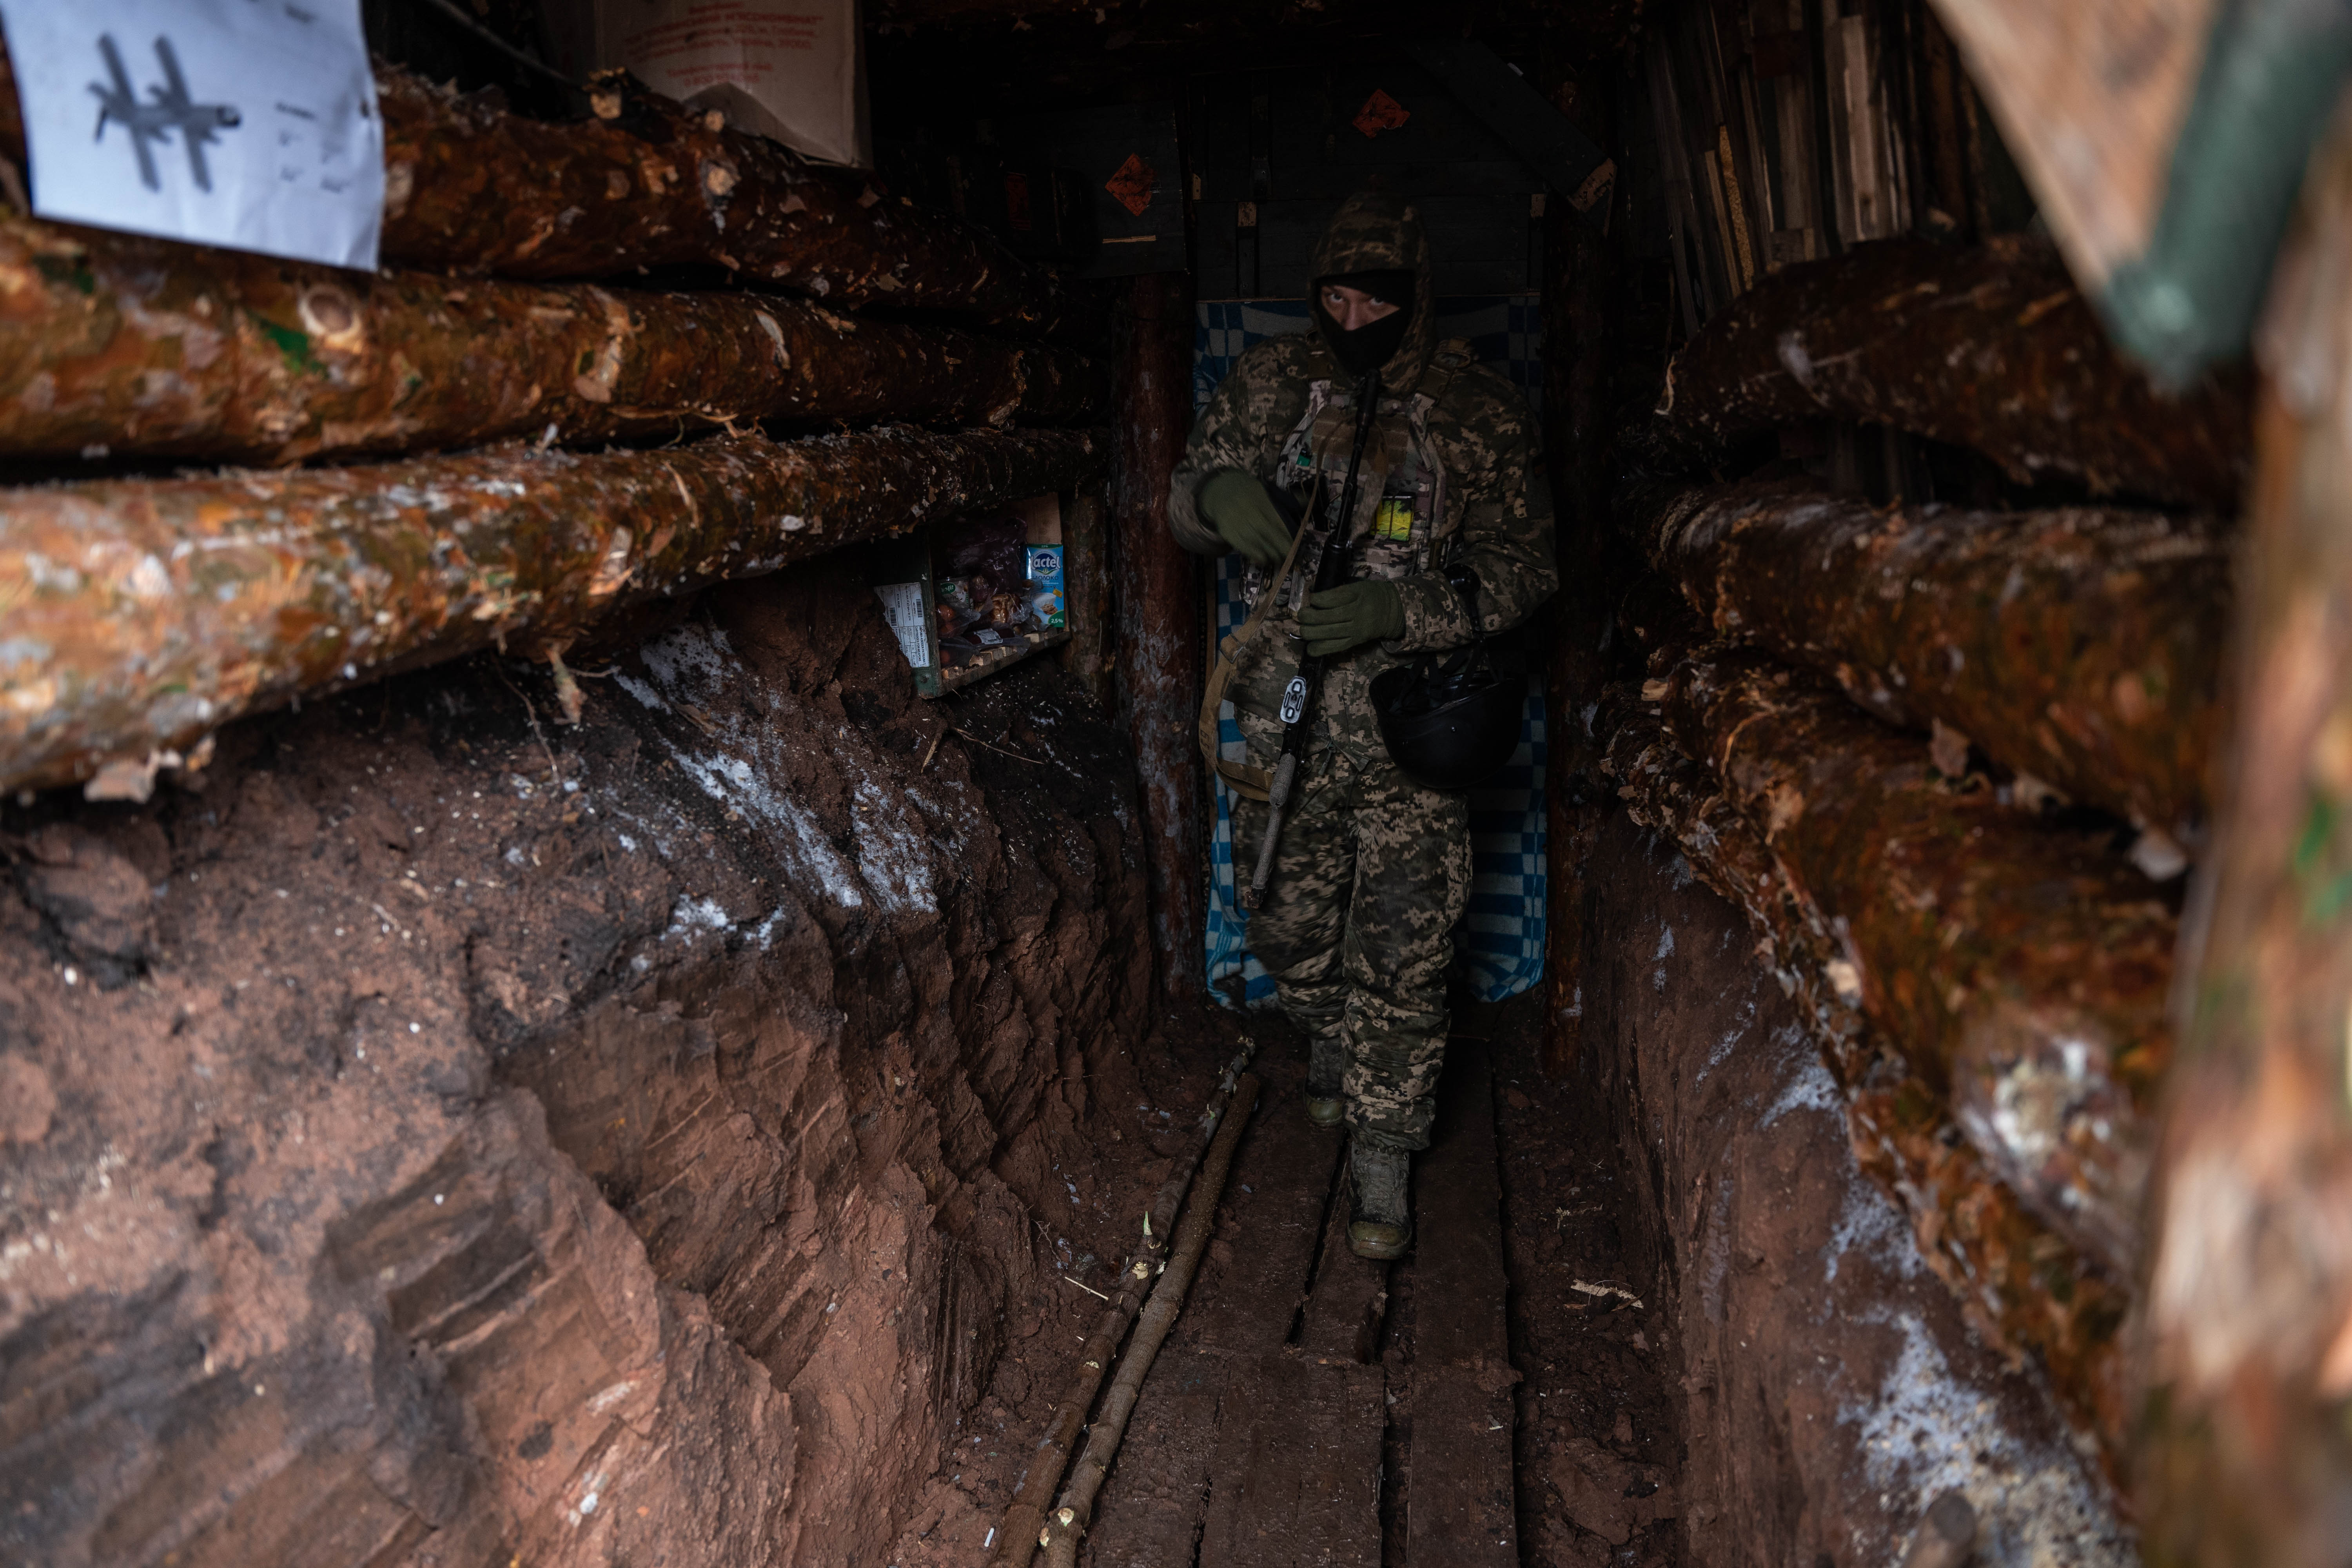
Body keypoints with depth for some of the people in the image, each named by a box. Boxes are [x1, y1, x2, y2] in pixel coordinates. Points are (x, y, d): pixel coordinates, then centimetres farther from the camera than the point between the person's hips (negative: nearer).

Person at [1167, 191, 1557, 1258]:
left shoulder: (1479, 413, -5)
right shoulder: (1271, 384, 3)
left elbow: (1524, 569, -3)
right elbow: (1183, 506, 9)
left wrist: (1402, 609, -21)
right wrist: (1221, 491, -17)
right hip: (1284, 719, 3)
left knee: (1402, 956, 0)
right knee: (1289, 929, 15)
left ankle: (1383, 1161, 16)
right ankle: (1330, 1048, 47)